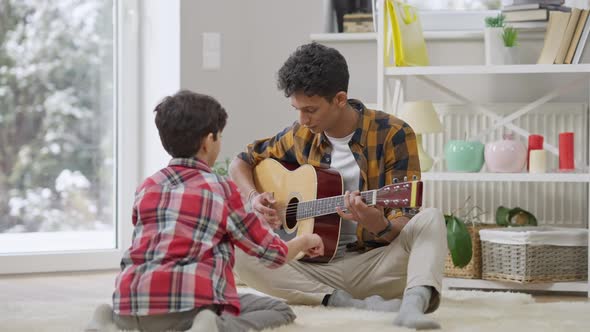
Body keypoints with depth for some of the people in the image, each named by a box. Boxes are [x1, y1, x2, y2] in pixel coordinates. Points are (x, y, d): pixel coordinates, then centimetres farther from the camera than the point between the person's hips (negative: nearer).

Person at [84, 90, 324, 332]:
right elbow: (274, 254, 15)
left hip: (131, 304, 5)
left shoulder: (147, 187, 20)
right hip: (188, 302, -5)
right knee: (280, 311, 11)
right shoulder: (222, 190, 8)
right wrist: (306, 241, 36)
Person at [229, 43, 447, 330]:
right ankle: (352, 304, -32)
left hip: (376, 266, -3)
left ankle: (413, 305, -55)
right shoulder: (300, 137, 5)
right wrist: (254, 198, -1)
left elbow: (405, 221, -12)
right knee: (239, 254, -23)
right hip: (316, 268, 3)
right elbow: (241, 163, 21)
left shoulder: (392, 134, -7)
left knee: (431, 219, -29)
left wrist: (379, 225, -36)